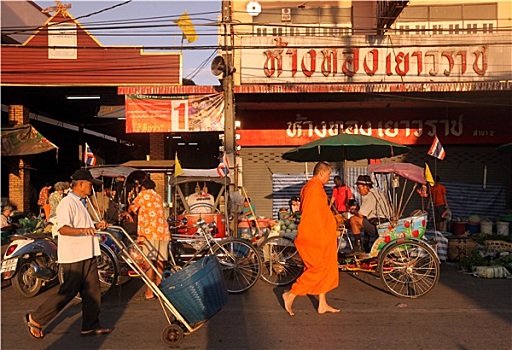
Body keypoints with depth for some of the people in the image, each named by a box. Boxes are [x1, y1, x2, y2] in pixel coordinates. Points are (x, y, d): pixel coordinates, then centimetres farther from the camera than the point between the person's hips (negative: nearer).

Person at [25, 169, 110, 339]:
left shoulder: (82, 202, 18)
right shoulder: (67, 203, -14)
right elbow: (63, 229, -26)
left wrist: (96, 225, 11)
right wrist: (83, 230, -41)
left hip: (87, 254, 9)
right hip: (73, 256, -9)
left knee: (92, 290, 10)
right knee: (68, 292, -1)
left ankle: (90, 326, 20)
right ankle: (35, 319, 16)